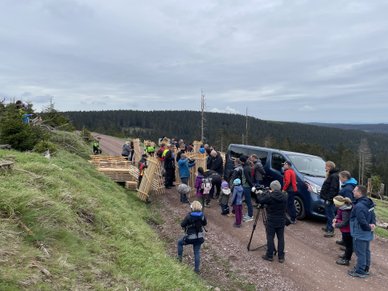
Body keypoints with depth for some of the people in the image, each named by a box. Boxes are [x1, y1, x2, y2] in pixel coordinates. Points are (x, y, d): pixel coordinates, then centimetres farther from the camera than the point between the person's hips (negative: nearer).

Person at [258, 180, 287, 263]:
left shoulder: (269, 196, -18)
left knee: (270, 238, 7)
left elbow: (260, 200, -7)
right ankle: (281, 257, 18)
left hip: (271, 221, -4)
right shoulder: (284, 196, -4)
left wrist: (267, 193, 3)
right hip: (281, 221, 4)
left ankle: (269, 256, 16)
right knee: (281, 238, 11)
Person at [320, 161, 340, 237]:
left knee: (330, 214, -5)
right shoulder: (330, 175, 15)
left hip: (330, 199, -10)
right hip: (327, 198, 10)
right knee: (328, 214, 19)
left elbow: (333, 189, -23)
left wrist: (329, 198, -23)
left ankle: (330, 231, 0)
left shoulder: (334, 176, -17)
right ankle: (328, 227, 31)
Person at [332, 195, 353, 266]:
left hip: (347, 230, -10)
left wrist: (336, 225, -17)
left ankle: (346, 260, 17)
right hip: (346, 229, 10)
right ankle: (347, 255, 43)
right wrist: (336, 218, -4)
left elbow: (344, 222, -28)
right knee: (347, 243, 25)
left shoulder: (345, 211, -31)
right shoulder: (343, 207, -1)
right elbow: (339, 214, 15)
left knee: (348, 244, 5)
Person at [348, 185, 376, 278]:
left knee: (360, 253, 4)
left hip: (360, 234, -9)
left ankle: (360, 271, 16)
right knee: (366, 251, 21)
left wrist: (368, 227, -13)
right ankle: (366, 268, 35)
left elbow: (362, 221, -30)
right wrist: (373, 224, -2)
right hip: (367, 234, 9)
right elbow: (373, 215, 11)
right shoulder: (369, 203, 3)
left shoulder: (359, 206, -28)